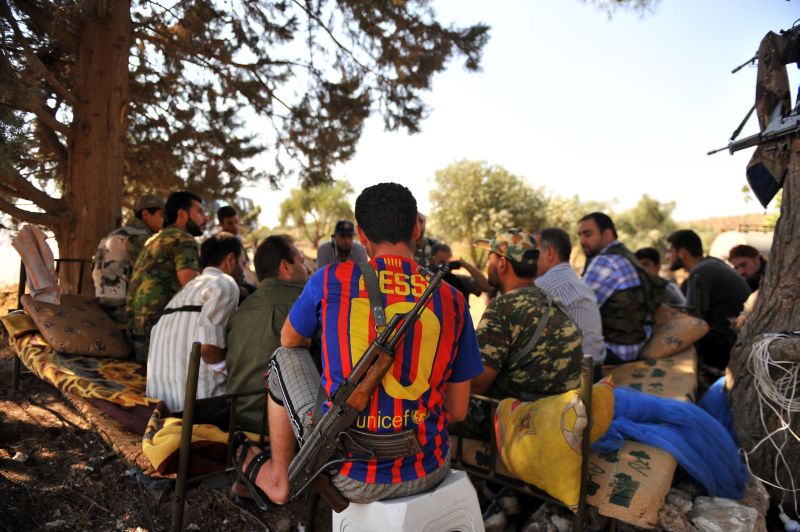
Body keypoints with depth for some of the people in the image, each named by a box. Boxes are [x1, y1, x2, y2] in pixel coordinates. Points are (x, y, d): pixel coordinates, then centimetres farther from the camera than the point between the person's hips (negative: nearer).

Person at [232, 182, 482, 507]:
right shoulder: (452, 299, -4)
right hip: (428, 473, 3)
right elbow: (457, 411, 3)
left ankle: (279, 479, 33)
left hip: (352, 477, -2)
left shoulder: (331, 280, -8)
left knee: (285, 359, 21)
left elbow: (289, 340, 13)